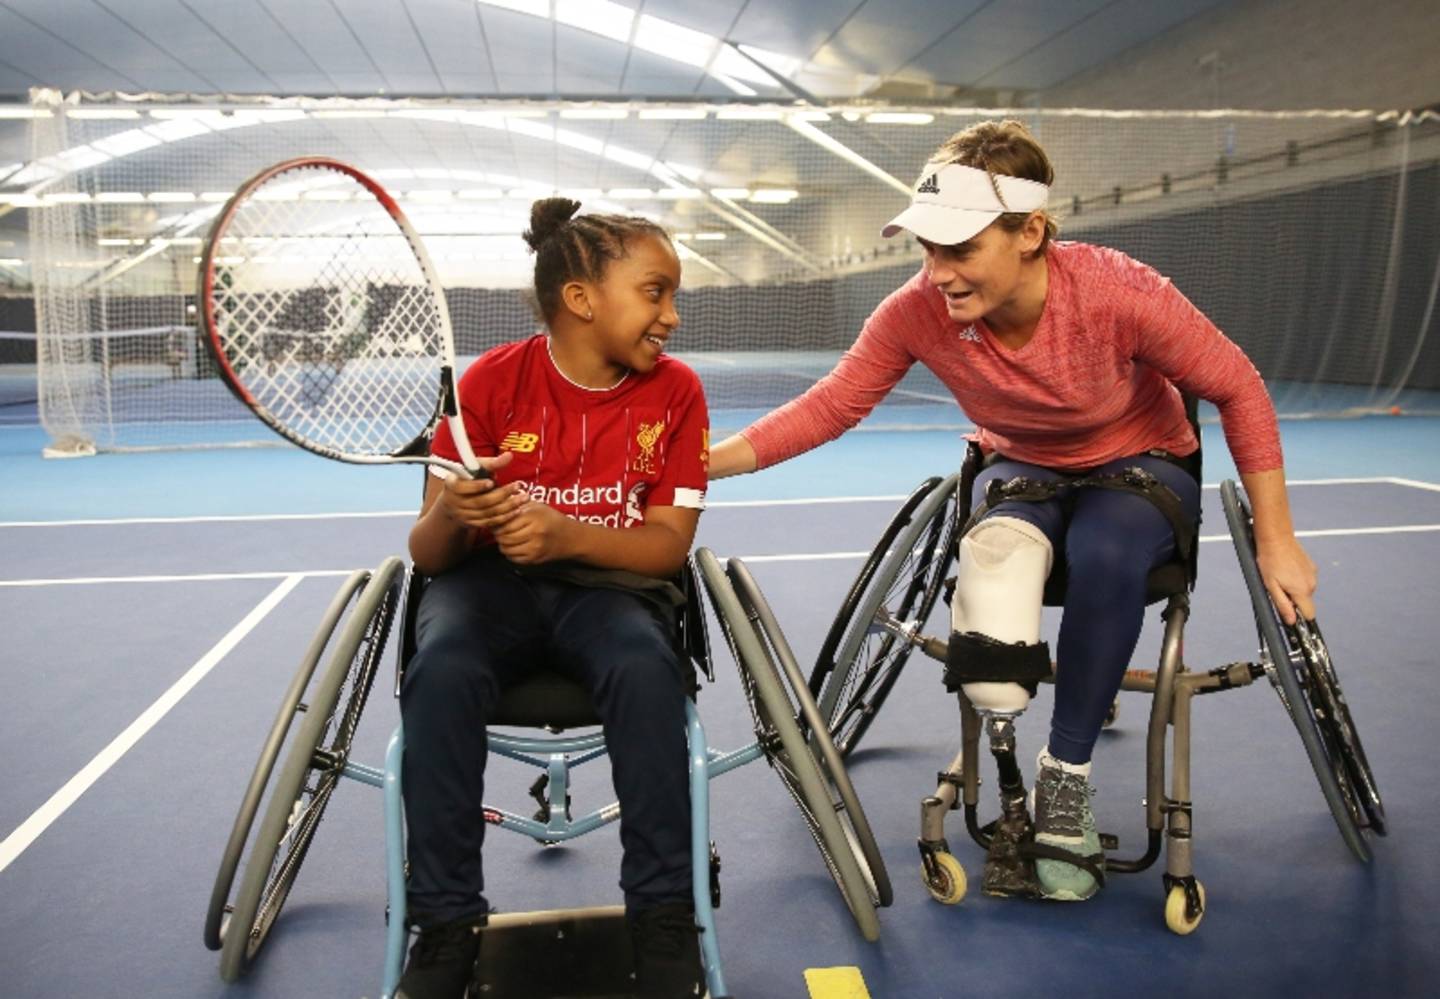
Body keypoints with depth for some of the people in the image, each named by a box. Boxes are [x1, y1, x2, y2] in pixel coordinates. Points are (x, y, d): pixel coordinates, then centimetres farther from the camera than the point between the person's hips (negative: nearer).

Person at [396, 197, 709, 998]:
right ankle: (449, 925, -16)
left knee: (646, 669, -33)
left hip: (610, 582, 0)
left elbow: (668, 543, -8)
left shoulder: (675, 391, -4)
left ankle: (665, 917, -18)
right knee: (440, 673, -32)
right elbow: (428, 555, -5)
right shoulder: (493, 380, -7)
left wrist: (565, 534, -26)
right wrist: (451, 517, -31)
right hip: (492, 581, 0)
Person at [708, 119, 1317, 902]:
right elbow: (830, 406, -17)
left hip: (1142, 464, -1)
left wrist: (1275, 542, -14)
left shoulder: (1119, 293, -31)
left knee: (1106, 554, -36)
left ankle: (1065, 780, -20)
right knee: (998, 546, -37)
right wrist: (704, 462, -28)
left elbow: (1239, 391, -17)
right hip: (1020, 468, 1)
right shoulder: (918, 312, -23)